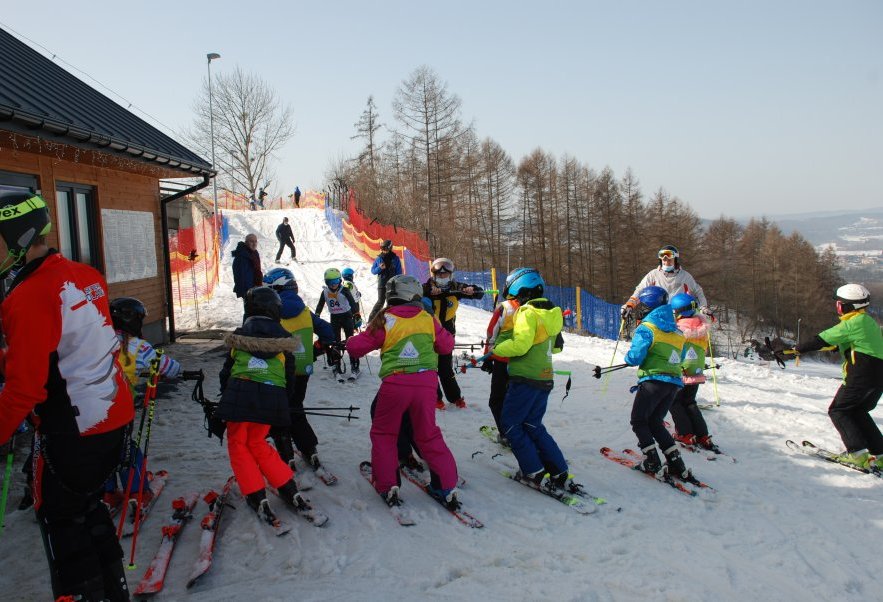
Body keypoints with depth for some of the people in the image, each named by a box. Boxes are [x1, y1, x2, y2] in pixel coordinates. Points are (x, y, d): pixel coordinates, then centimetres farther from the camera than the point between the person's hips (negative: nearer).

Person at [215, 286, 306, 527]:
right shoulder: (283, 338, 10)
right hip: (272, 396, 3)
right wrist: (284, 403, 24)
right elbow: (290, 376, 13)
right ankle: (289, 490, 16)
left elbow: (227, 369, 9)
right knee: (257, 443, 20)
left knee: (238, 444, 12)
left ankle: (257, 497, 4)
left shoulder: (240, 335, 6)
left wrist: (225, 396, 20)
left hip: (239, 393, -2)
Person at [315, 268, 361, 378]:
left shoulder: (344, 291, -15)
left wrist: (357, 315, -28)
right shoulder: (325, 292, -4)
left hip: (347, 316, -3)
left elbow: (352, 303, -19)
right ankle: (335, 365, 14)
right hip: (334, 318, 3)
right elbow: (320, 305, 7)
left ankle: (354, 366, -1)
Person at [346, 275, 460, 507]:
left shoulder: (385, 321, 0)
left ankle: (387, 486, 13)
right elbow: (447, 345, 17)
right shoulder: (428, 319, 7)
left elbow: (356, 347, 3)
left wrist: (351, 342, 25)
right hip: (426, 382, 3)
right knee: (429, 436, 16)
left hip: (395, 383, -2)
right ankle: (447, 486, 13)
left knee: (383, 434, 17)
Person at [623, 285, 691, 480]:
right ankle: (677, 464, 11)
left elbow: (634, 357, -16)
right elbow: (680, 358, 21)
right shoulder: (676, 330, 14)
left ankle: (653, 463, -1)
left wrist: (628, 358, 6)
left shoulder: (646, 328, -9)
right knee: (655, 422, 18)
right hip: (674, 382, 7)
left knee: (639, 421, 7)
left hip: (654, 380, -7)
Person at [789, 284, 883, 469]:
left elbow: (823, 339, -13)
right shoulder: (868, 321, 14)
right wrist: (839, 346, 44)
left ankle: (857, 453, -5)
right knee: (857, 412, 21)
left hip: (861, 376, -9)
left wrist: (799, 348, -4)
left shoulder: (853, 323, -13)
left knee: (838, 411, 3)